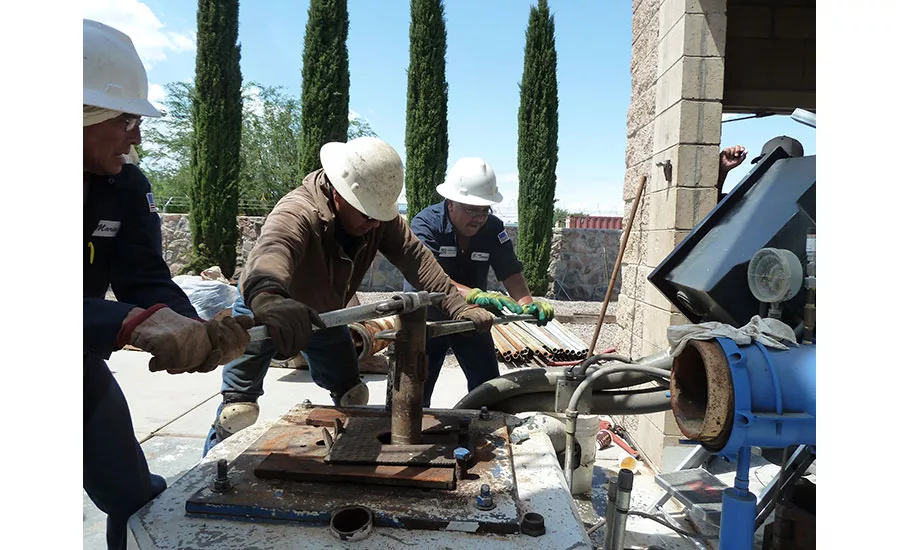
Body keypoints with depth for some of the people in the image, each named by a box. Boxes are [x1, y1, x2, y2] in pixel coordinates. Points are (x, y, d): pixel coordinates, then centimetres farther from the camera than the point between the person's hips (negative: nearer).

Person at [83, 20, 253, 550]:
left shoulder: (127, 185, -8)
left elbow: (147, 283, -17)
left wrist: (200, 334, -35)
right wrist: (134, 323, -51)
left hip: (84, 372, 4)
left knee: (139, 499, 15)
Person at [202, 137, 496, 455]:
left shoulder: (380, 217, -20)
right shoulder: (296, 213, -39)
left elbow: (415, 258, -25)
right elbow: (272, 250, -59)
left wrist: (457, 306, -38)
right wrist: (268, 297, -82)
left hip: (323, 314, 6)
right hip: (263, 309, -5)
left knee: (352, 396, 13)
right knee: (239, 408, -11)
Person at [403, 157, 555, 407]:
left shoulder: (493, 228, -11)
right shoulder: (426, 223, -24)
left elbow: (511, 272, -14)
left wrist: (528, 303, -37)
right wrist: (474, 295, -55)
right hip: (428, 318, -3)